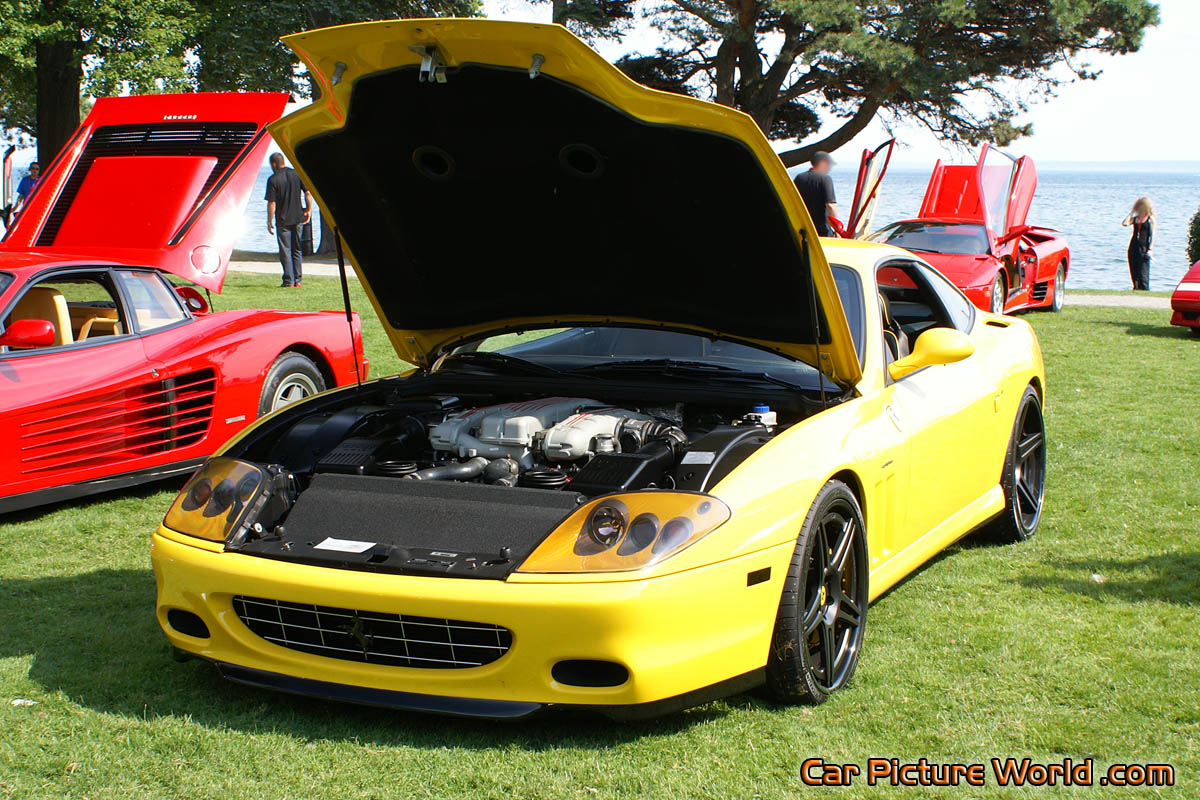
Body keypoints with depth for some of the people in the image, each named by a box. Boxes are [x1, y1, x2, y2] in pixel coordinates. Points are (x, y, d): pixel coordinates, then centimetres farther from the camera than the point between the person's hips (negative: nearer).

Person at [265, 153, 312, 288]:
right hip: (298, 219, 4)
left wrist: (269, 222, -5)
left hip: (283, 221, -4)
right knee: (297, 250, 14)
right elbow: (308, 193, 0)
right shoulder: (297, 174, 2)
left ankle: (288, 281, -1)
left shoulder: (273, 179, -10)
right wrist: (308, 210, 10)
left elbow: (272, 203, -11)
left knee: (285, 251, 2)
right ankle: (297, 279, 13)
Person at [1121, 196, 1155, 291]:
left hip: (1144, 247, -5)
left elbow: (1152, 235, -3)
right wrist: (1131, 212, 5)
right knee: (1134, 273, 4)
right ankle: (1136, 289, 10)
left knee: (1143, 273, -10)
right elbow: (1124, 223, -4)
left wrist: (1150, 249, -12)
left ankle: (1144, 290, -8)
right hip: (1133, 247, 5)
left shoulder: (1151, 219, 2)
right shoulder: (1135, 218, 13)